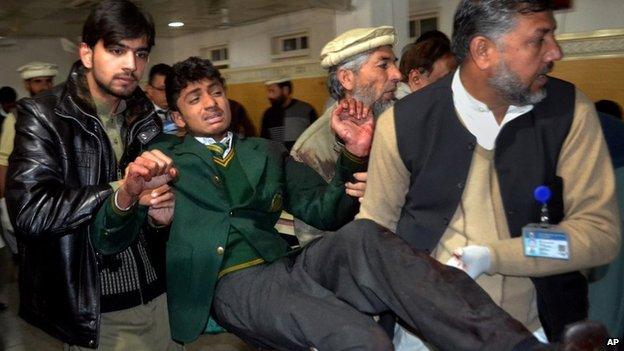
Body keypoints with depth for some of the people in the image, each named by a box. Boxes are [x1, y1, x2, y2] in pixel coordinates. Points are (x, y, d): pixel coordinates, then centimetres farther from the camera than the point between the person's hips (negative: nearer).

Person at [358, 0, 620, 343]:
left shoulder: (572, 111, -4)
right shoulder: (401, 122, -7)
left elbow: (600, 229, -7)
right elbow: (375, 225, 3)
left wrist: (491, 257, -20)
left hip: (534, 329, 2)